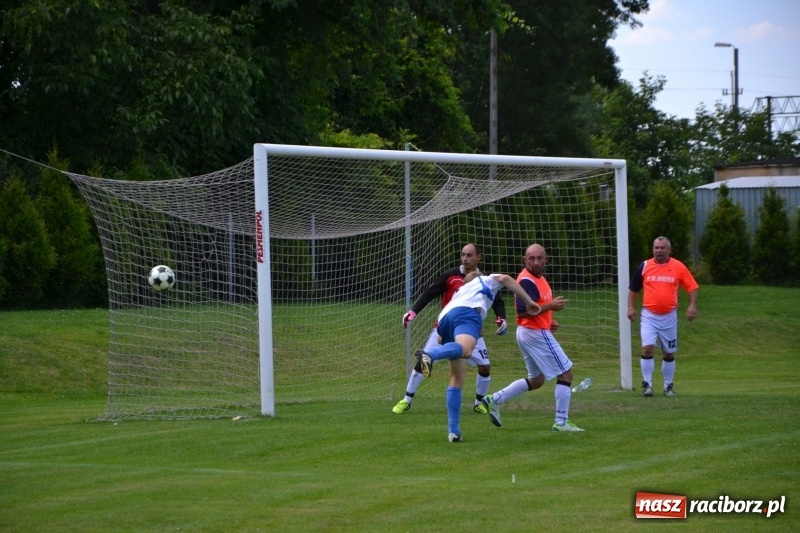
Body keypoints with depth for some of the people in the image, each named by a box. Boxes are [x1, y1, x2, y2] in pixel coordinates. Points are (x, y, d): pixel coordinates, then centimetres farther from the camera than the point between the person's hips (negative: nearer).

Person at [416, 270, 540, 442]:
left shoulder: (460, 292, 45)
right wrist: (528, 302, 13)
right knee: (466, 350, -34)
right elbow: (505, 279, 12)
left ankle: (453, 430, 3)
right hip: (467, 312, -6)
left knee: (457, 378, 12)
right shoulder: (484, 280, 34)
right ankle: (429, 354, -62)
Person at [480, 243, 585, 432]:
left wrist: (548, 321, 11)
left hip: (531, 333, 10)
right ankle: (561, 422, 0)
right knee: (566, 373, -3)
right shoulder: (527, 281, -19)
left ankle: (494, 400, 15)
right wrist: (550, 306, -25)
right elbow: (523, 311, -26)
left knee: (536, 380, 19)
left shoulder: (538, 277, 12)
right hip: (535, 333, -10)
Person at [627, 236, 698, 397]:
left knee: (669, 353, 9)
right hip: (649, 315, -1)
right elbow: (633, 289, 12)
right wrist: (631, 307, 2)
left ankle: (668, 386, 21)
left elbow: (692, 287, 2)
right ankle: (647, 384, -10)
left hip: (669, 316, 1)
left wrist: (692, 305, -11)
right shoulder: (644, 266, 2)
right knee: (647, 348, -17)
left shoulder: (678, 267, -1)